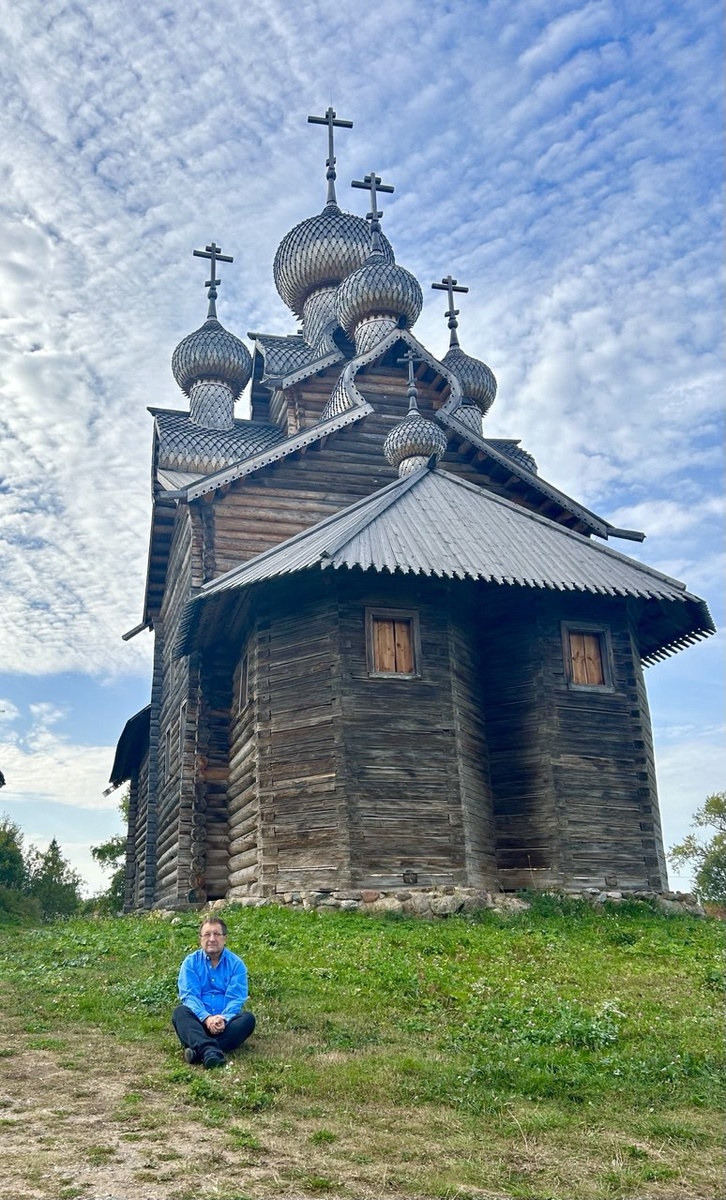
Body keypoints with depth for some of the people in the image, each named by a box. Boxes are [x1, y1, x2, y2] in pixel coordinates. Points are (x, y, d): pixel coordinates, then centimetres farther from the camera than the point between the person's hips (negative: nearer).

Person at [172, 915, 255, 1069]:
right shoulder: (190, 962, 4)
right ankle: (210, 1050, -56)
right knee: (180, 1012, -29)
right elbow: (189, 996, -8)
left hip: (226, 1021, 1)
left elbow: (235, 999, -5)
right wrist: (206, 1018, -26)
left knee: (248, 1018, -27)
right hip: (198, 1021, 0)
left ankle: (199, 1050, -45)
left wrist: (224, 1020, -27)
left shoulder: (236, 963, 4)